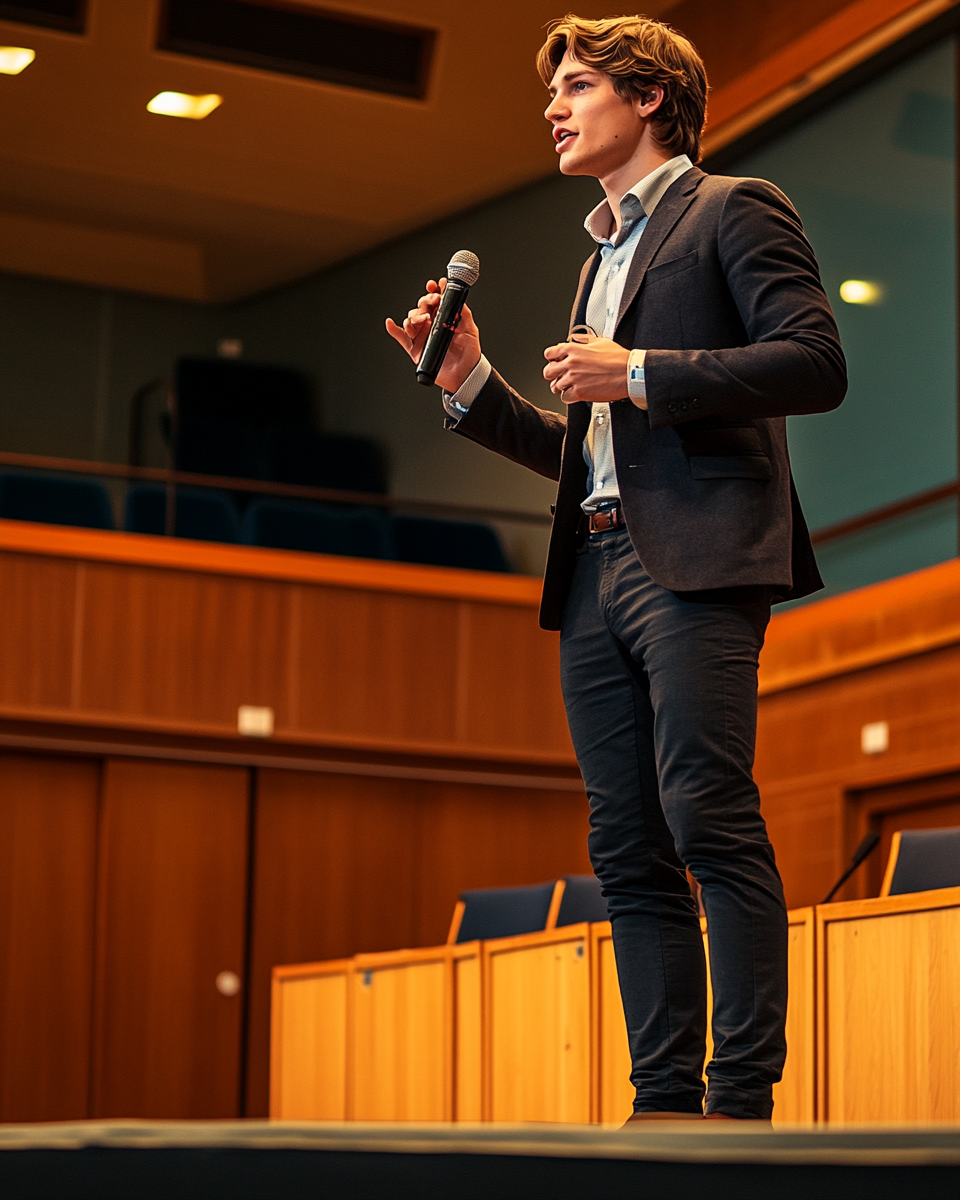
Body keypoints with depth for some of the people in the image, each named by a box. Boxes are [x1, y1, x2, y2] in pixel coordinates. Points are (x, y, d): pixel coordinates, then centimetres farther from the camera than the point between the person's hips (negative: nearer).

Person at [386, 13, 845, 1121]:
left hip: (694, 562, -8)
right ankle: (665, 1102, 4)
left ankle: (743, 1100, -14)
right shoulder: (602, 258, 28)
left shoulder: (732, 209, 5)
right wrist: (470, 384, 16)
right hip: (595, 571, 8)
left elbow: (815, 364, -10)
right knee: (630, 852, 3)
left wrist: (642, 374, -11)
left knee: (710, 821, -15)